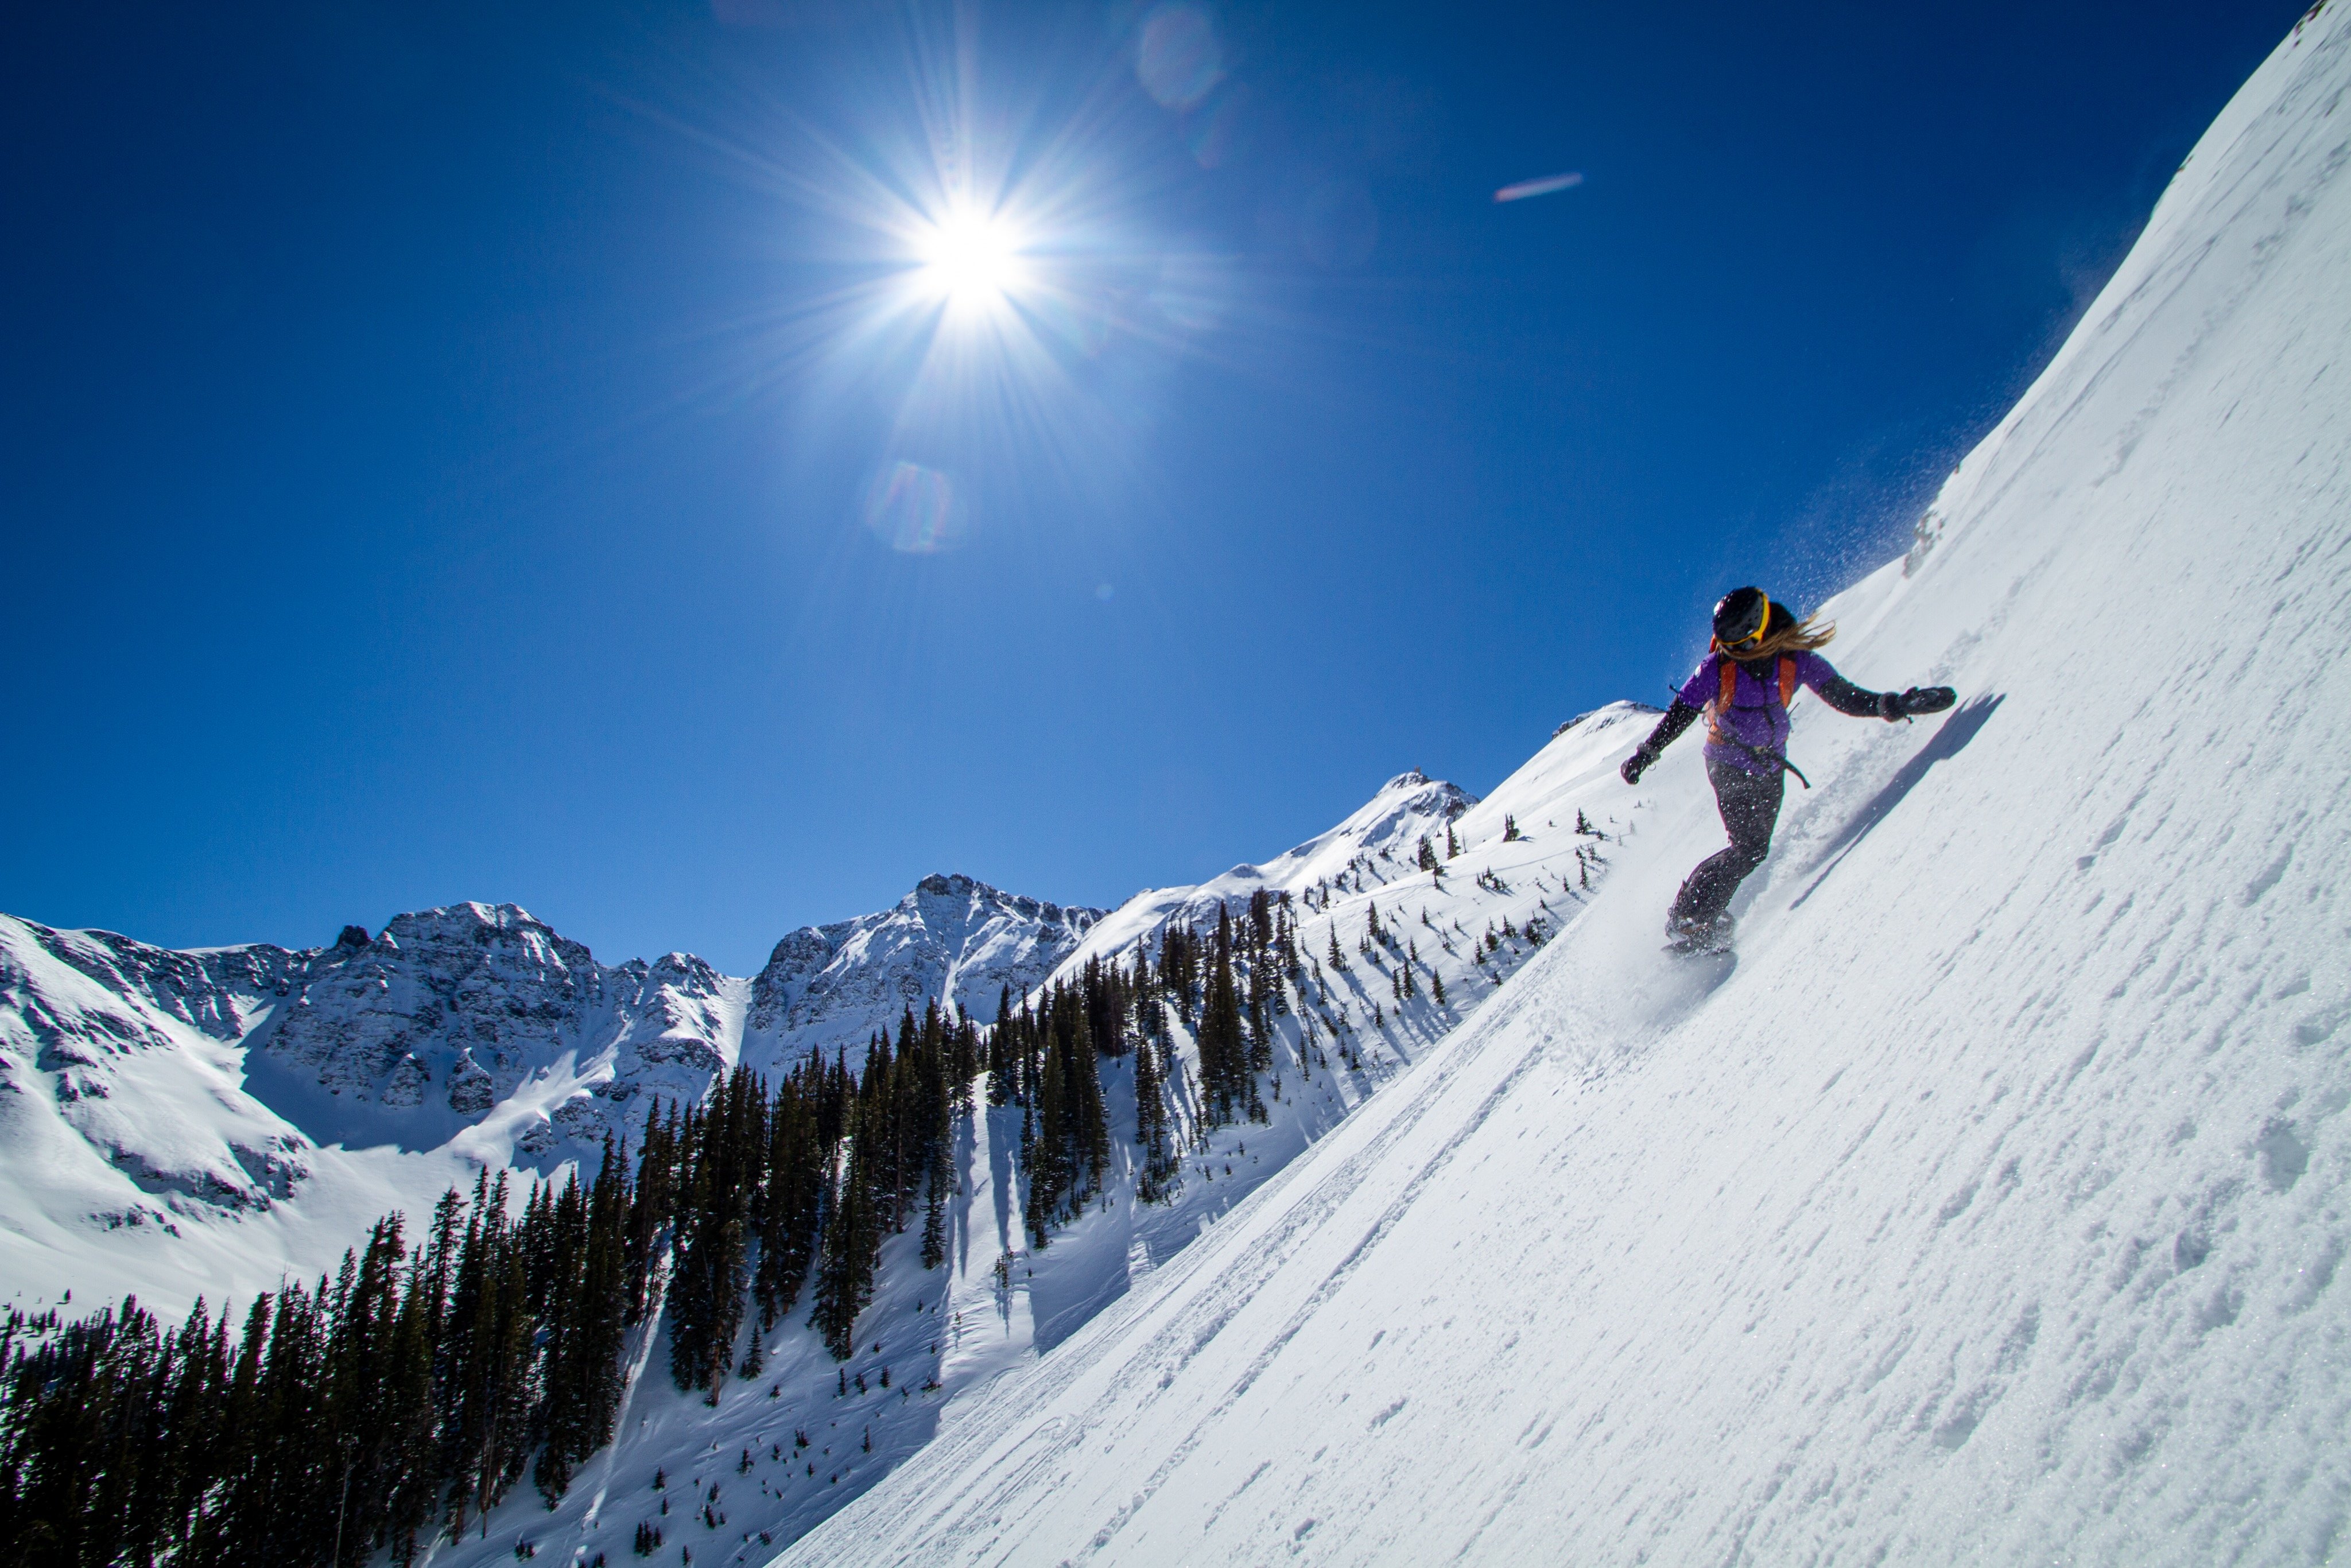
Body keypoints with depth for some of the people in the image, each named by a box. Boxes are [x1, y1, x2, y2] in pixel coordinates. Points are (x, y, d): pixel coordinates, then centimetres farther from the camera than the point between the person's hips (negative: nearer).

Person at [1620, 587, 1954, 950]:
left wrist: (1892, 705, -26)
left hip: (1770, 768, 4)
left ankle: (1708, 913, 14)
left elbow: (1845, 698, -10)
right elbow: (1680, 714, -9)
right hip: (1729, 766, -4)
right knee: (1750, 848, -14)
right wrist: (1644, 755, -9)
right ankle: (1688, 918, -6)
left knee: (1754, 850, 1)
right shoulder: (1718, 665, -18)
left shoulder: (1796, 659, -12)